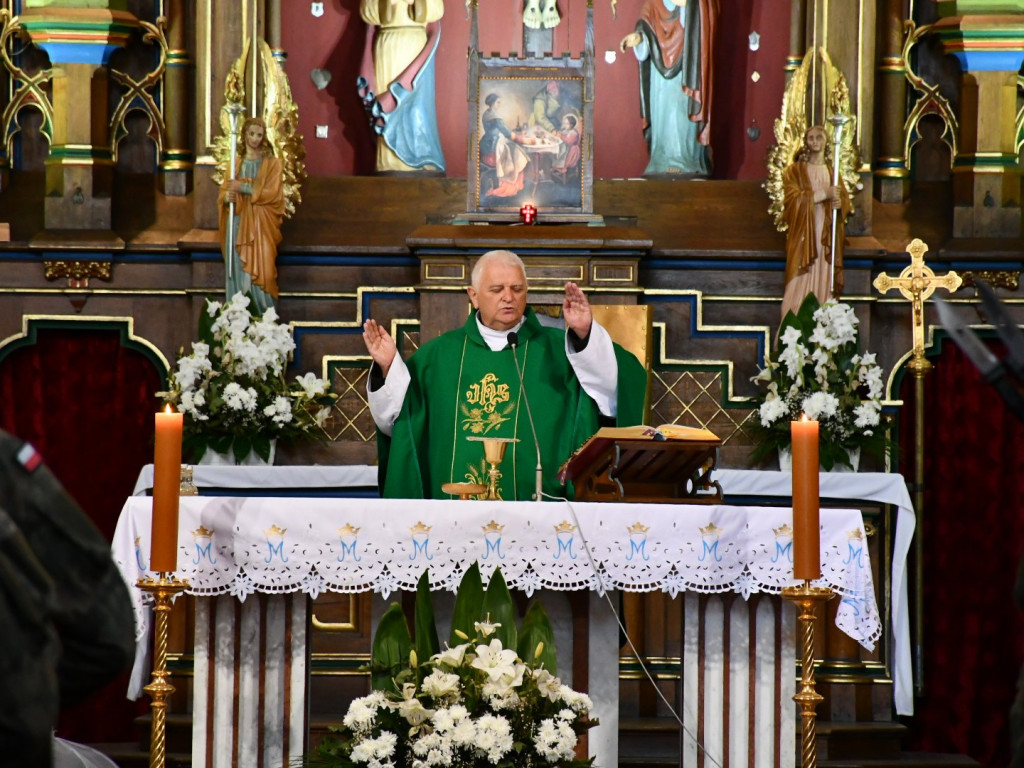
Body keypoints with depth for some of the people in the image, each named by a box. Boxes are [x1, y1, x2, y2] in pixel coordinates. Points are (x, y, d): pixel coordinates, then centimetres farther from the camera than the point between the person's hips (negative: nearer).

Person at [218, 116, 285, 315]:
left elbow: (272, 193, -6)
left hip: (260, 225, -3)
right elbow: (224, 191, 12)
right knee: (237, 271, -1)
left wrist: (243, 188, -13)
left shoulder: (272, 164, 4)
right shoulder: (236, 163, 15)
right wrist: (227, 196, -12)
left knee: (258, 273, -8)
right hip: (238, 224, 3)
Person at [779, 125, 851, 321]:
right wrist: (824, 194, -16)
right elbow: (793, 199, -10)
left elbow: (846, 200, 13)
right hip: (803, 237, -4)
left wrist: (839, 202, -11)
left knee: (824, 287, -1)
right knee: (800, 288, -9)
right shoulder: (795, 171, 4)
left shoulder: (832, 172, 17)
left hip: (827, 239, 4)